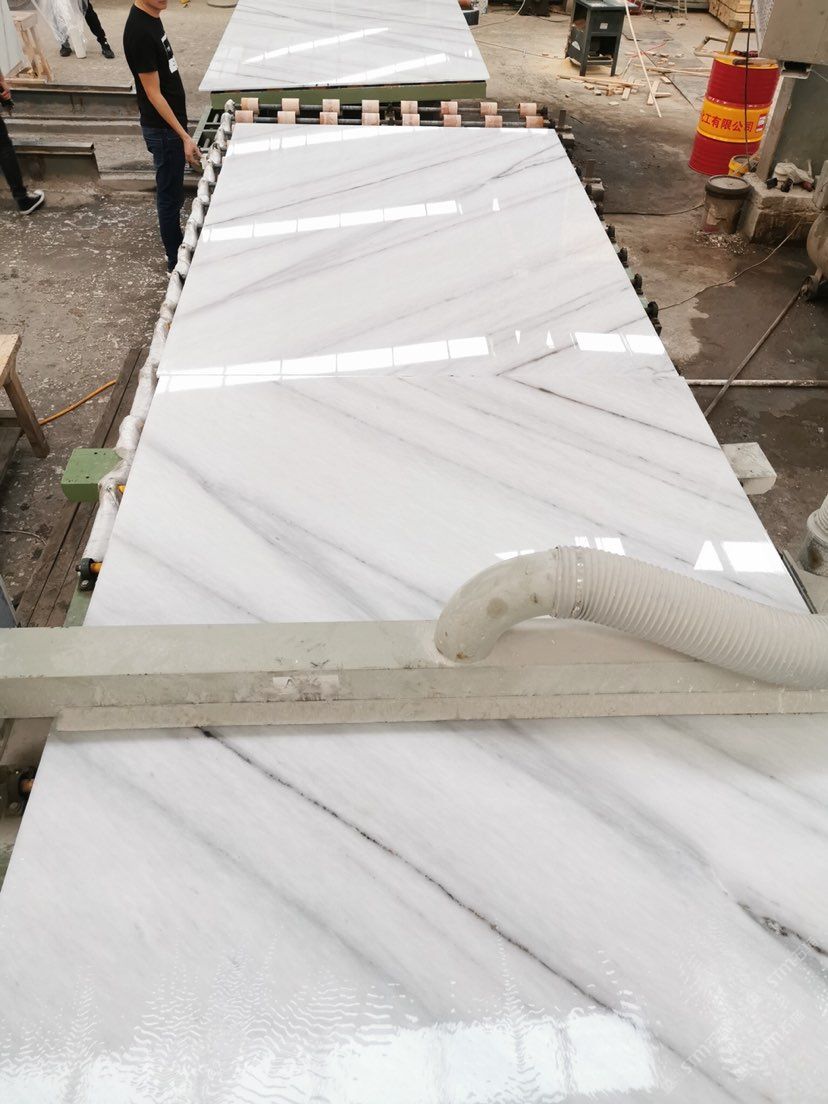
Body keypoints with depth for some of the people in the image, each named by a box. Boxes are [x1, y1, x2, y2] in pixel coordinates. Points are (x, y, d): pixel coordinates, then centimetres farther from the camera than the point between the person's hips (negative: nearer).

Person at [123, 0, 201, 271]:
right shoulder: (139, 31, -23)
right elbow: (153, 93, -22)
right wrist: (184, 136, -23)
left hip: (171, 122, 9)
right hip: (162, 129, -9)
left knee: (173, 192, 20)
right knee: (170, 195, 2)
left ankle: (178, 246, 35)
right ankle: (177, 260, 14)